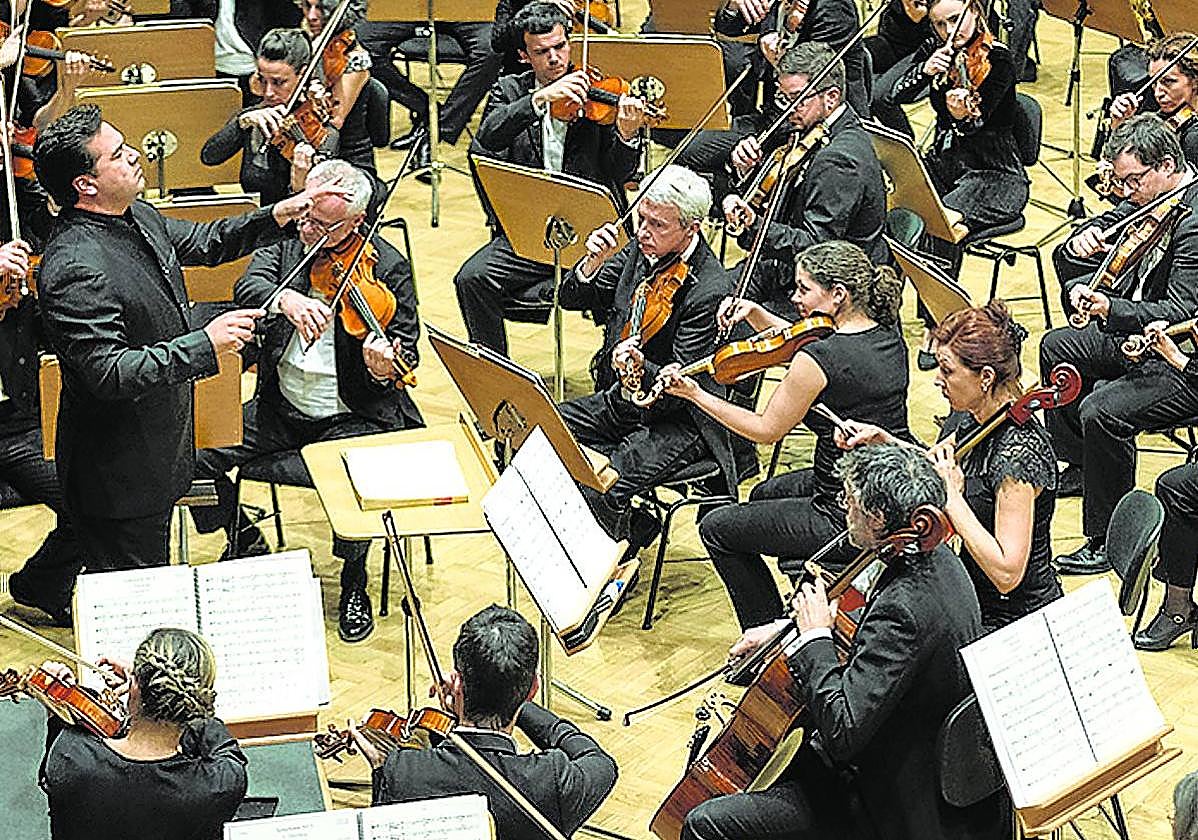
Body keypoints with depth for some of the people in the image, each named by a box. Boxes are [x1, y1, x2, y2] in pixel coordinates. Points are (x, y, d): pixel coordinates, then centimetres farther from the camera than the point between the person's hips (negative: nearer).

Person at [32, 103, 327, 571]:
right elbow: (107, 374, -33)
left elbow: (205, 244, 18)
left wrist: (278, 216, 5)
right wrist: (204, 345, -35)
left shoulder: (137, 216, 1)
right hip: (118, 477, -9)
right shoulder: (73, 269, -30)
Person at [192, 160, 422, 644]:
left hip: (352, 416, -4)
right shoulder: (287, 240, 0)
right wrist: (286, 300, -40)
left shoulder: (388, 268, -9)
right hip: (281, 408, 4)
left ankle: (354, 583, -2)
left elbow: (405, 355, -8)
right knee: (196, 453, -13)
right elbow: (249, 288, -17)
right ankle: (246, 544, 16)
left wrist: (384, 368, -33)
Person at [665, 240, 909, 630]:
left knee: (716, 528, 10)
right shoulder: (888, 337, 0)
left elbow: (766, 430, -10)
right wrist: (755, 313, 5)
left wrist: (696, 394, -4)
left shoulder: (819, 360, -24)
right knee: (765, 495, 32)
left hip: (849, 520, -9)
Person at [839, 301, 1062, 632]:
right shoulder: (975, 422, 0)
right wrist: (882, 440, 4)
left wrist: (953, 497, -26)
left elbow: (1006, 573, -30)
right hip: (977, 599, 9)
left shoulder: (1019, 451, -26)